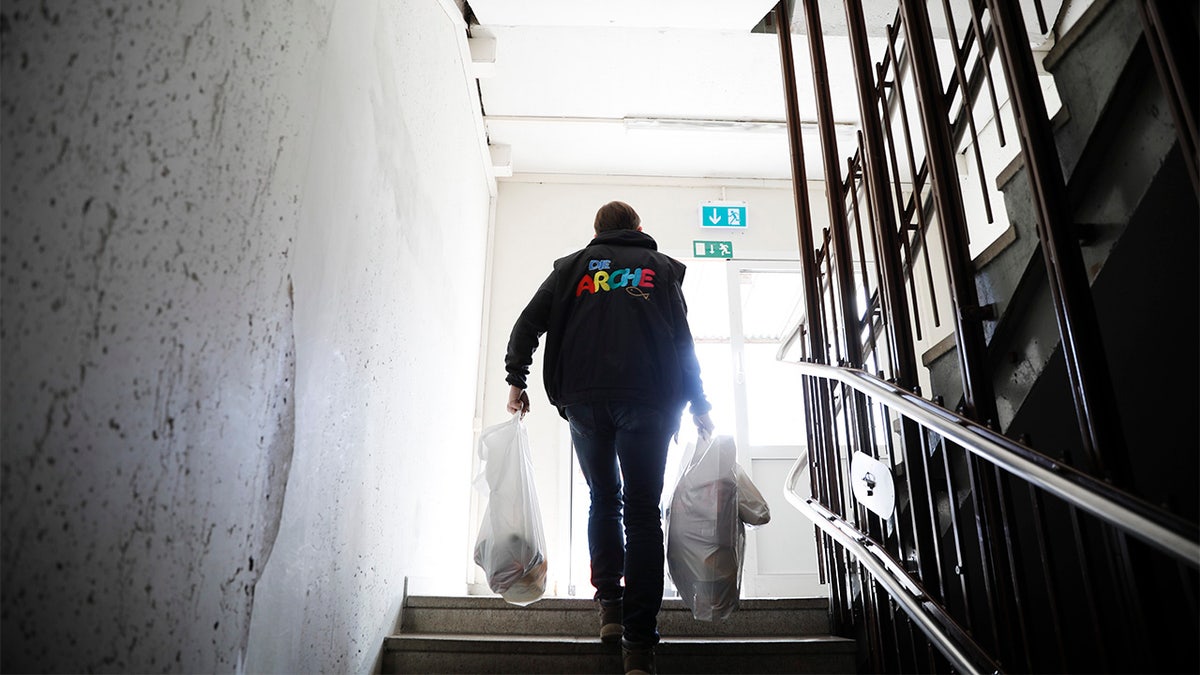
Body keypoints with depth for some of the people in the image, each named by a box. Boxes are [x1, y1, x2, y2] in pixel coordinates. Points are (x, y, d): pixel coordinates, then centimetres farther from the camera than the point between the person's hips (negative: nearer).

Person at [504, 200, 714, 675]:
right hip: (647, 400, -1)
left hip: (584, 399, 1)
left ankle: (610, 605, 12)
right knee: (643, 512, 1)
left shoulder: (572, 266, 18)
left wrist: (516, 380, 15)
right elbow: (682, 341, 10)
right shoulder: (662, 267, 17)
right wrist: (698, 404, 13)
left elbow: (529, 323, 9)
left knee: (604, 499, 18)